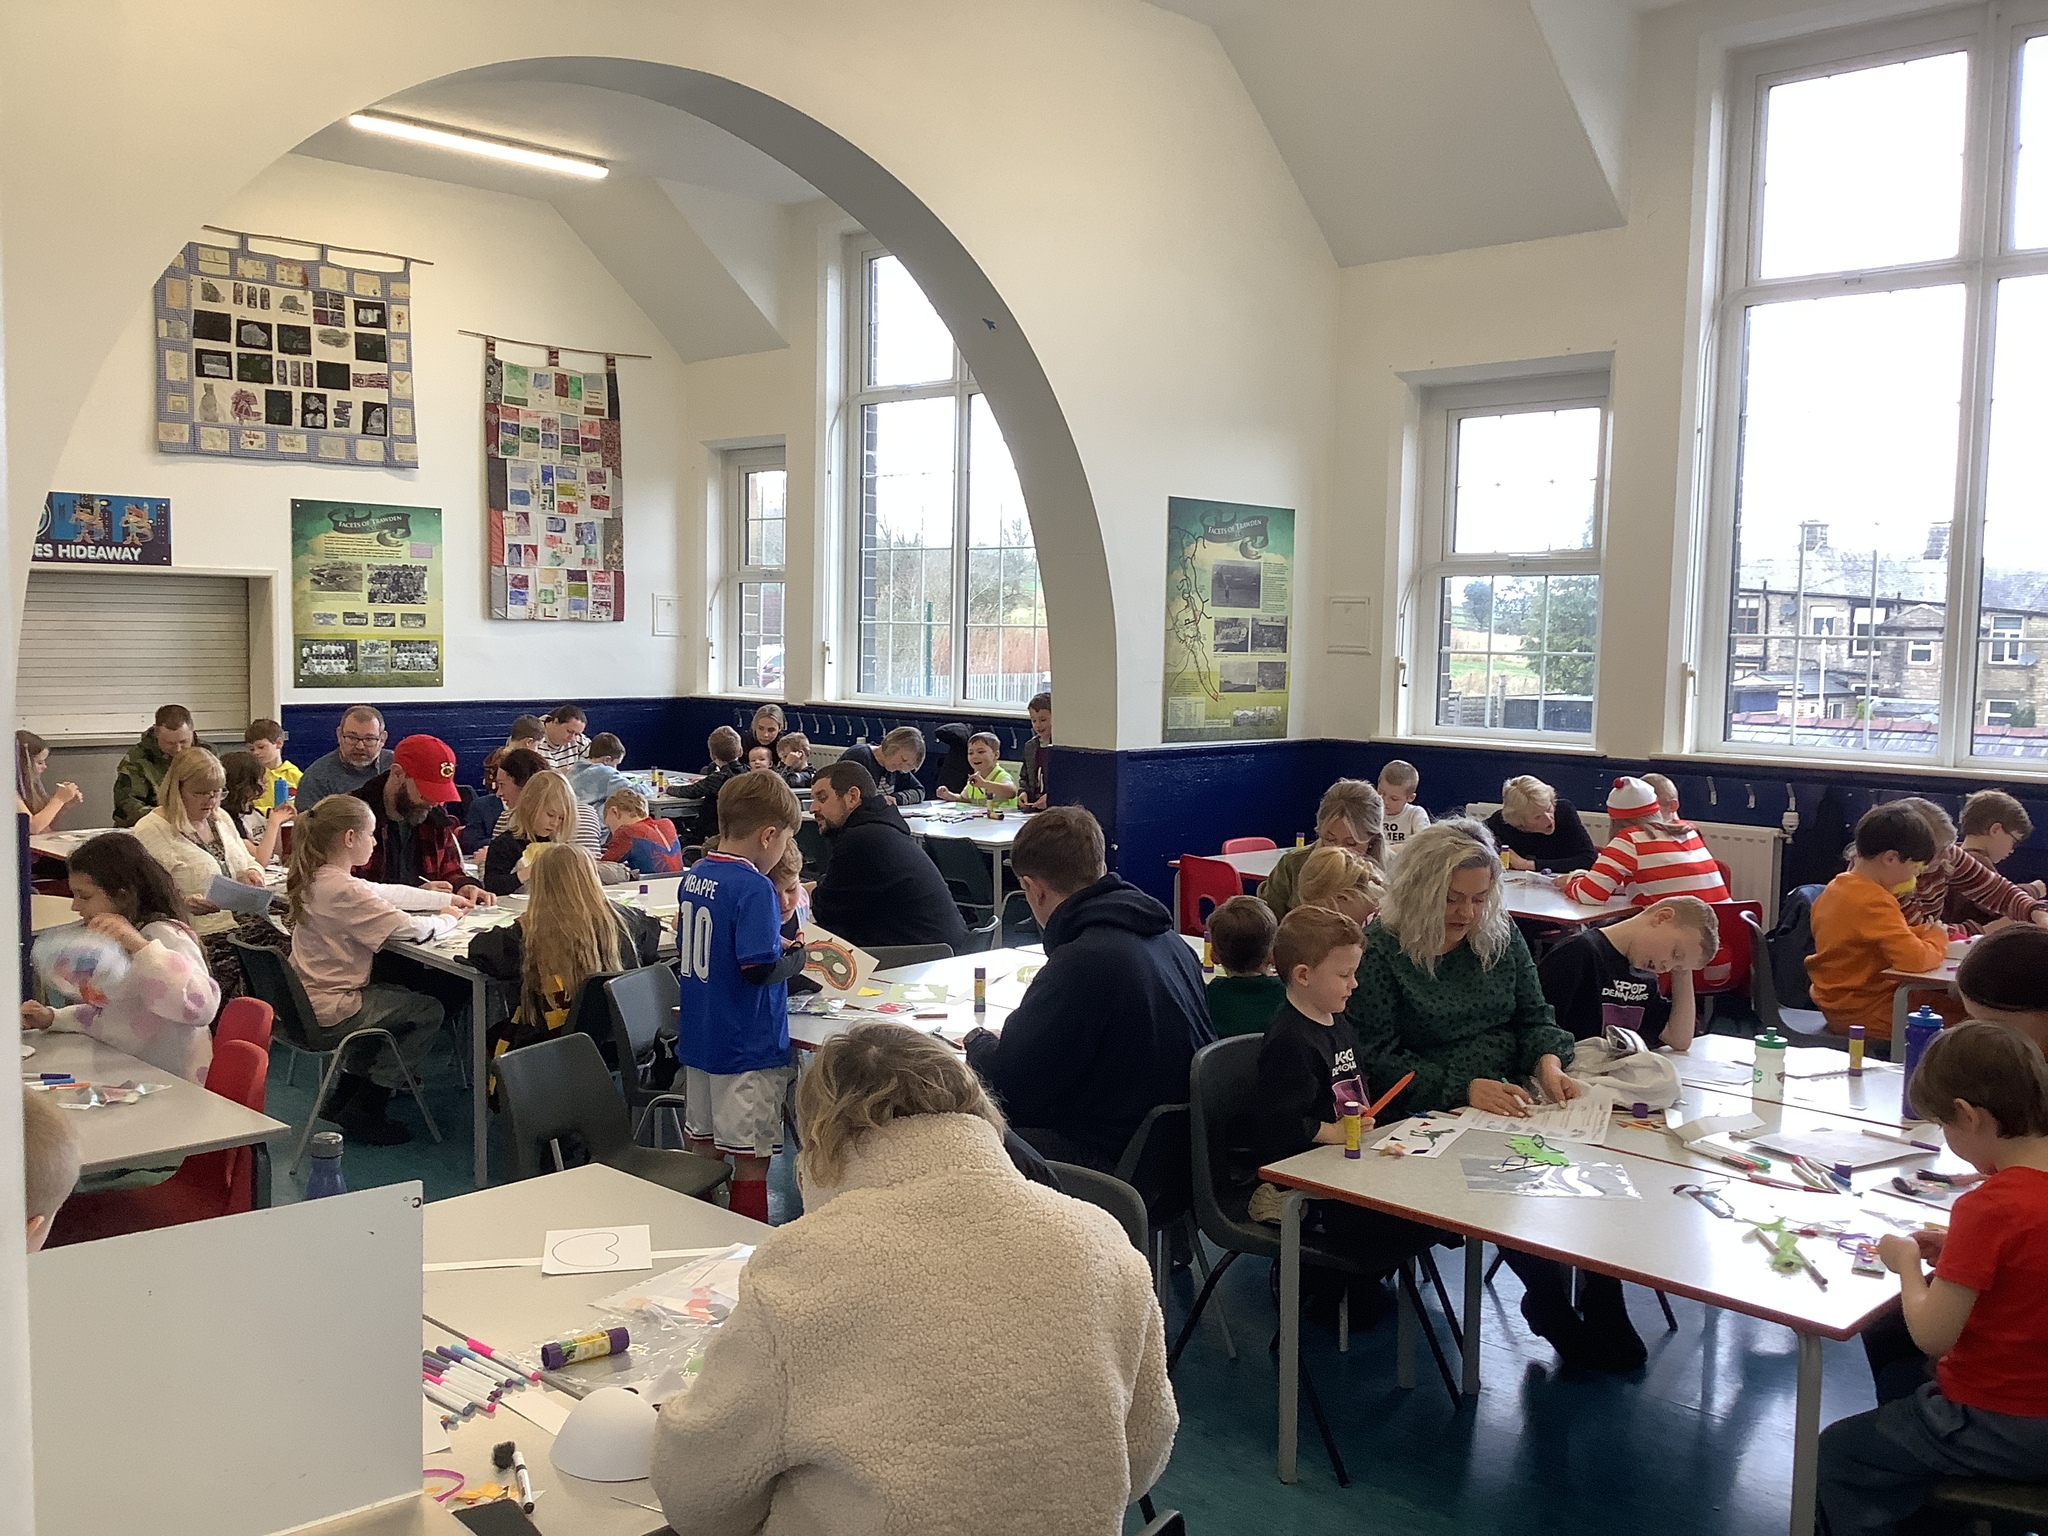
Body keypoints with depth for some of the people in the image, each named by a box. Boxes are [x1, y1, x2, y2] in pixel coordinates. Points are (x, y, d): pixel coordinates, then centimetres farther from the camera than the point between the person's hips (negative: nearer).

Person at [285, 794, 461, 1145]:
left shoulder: (316, 880, 6)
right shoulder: (342, 890, -25)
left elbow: (387, 892, 16)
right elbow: (411, 928, -24)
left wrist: (448, 900, 15)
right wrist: (446, 919, -3)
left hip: (306, 1005, 10)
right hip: (328, 1017, -10)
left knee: (396, 997, 29)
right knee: (428, 1011, 6)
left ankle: (342, 1099, 29)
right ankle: (362, 1114, 9)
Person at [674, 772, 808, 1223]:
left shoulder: (693, 876, 5)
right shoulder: (753, 887, -20)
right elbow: (759, 969, -25)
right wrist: (797, 957, -7)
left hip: (698, 1038, 8)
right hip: (747, 1049, -8)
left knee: (702, 1148, 18)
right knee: (751, 1160, 2)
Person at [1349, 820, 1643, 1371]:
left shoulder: (1500, 937, 9)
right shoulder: (1380, 950, -8)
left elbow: (1534, 1016, 16)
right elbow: (1377, 1058, -11)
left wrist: (1548, 1062, -7)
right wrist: (1464, 1089, -21)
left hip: (1512, 1099, 5)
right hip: (1430, 1117, -5)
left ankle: (1602, 1305, -3)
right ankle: (1552, 1310, -4)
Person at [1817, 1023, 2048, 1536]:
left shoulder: (1988, 1208, -29)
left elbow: (1931, 1336, -24)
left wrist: (1907, 1263, -8)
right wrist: (1956, 1251, 1)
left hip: (2003, 1431, -9)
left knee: (1836, 1453, 7)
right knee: (1898, 1381, 32)